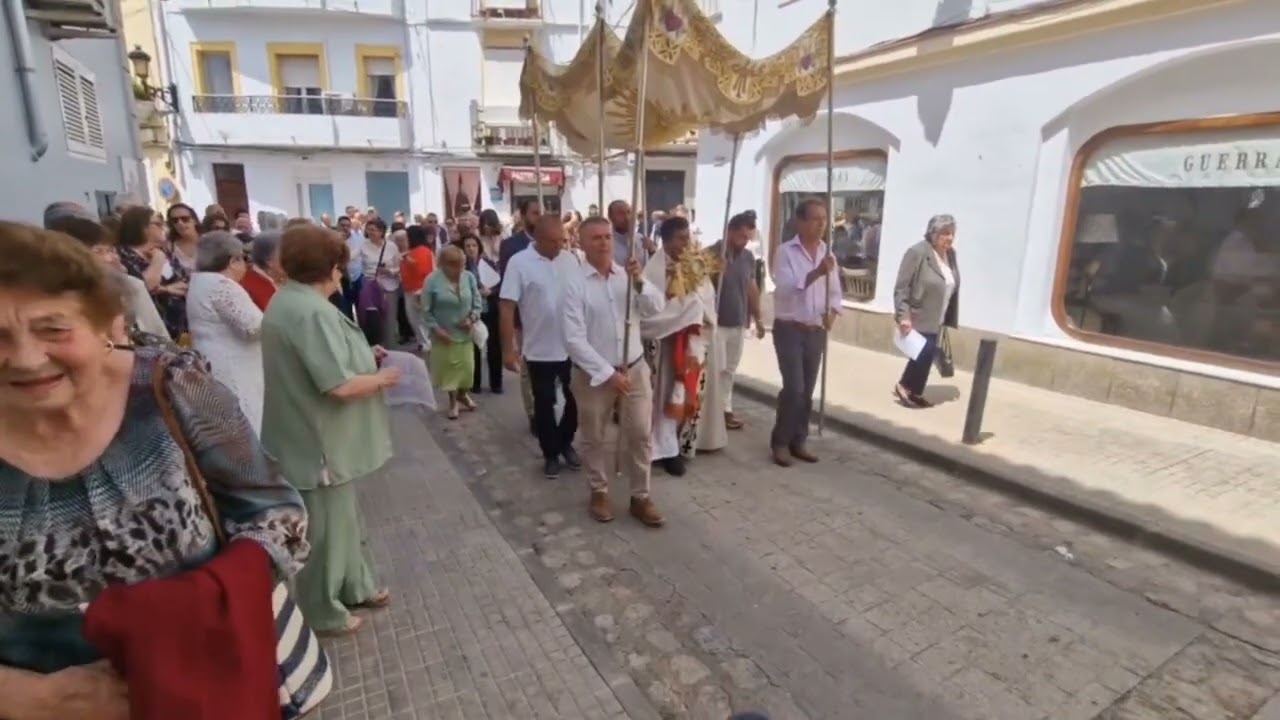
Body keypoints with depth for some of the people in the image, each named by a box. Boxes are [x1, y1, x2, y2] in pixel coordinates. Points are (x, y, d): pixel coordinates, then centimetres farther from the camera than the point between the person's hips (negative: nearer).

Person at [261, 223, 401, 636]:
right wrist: (381, 379, -14)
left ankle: (355, 586, 40)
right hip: (321, 441, -11)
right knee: (324, 527, 8)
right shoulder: (313, 311, -27)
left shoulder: (288, 301, 8)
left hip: (309, 434, 11)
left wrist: (363, 356, 9)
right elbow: (340, 385, -31)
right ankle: (322, 612, 27)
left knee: (341, 516, 23)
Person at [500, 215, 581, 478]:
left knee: (576, 399, 14)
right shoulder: (519, 262, -11)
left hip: (574, 347, 4)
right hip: (540, 350, -3)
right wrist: (508, 348, -15)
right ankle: (550, 453, 27)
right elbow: (507, 307, -12)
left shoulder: (571, 260, 2)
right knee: (544, 404, 10)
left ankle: (565, 442, 36)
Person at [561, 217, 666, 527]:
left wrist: (640, 281, -25)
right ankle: (599, 493, 33)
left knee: (641, 435, 8)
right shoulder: (575, 285, -10)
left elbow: (655, 307, -8)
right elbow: (574, 340, -15)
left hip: (635, 368, 3)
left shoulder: (628, 275, 2)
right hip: (593, 374, -3)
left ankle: (640, 497, 24)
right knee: (594, 438, 12)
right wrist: (607, 373, -19)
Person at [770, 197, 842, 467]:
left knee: (807, 390, 9)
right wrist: (816, 273, -34)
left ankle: (798, 441, 22)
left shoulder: (828, 253, 9)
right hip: (790, 329, -5)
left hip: (817, 331, 6)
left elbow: (835, 290, 13)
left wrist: (832, 311, -7)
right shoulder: (785, 251, -8)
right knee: (794, 387, -10)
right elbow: (785, 287, -22)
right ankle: (780, 442, 7)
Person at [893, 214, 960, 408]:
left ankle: (914, 392, 27)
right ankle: (904, 386, 9)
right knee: (926, 351, -13)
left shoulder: (951, 254, 6)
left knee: (927, 353, 12)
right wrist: (903, 316, -23)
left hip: (935, 320, 7)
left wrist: (949, 319, 11)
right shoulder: (917, 252, -16)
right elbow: (901, 288, -17)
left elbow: (951, 288, 13)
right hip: (916, 318, -7)